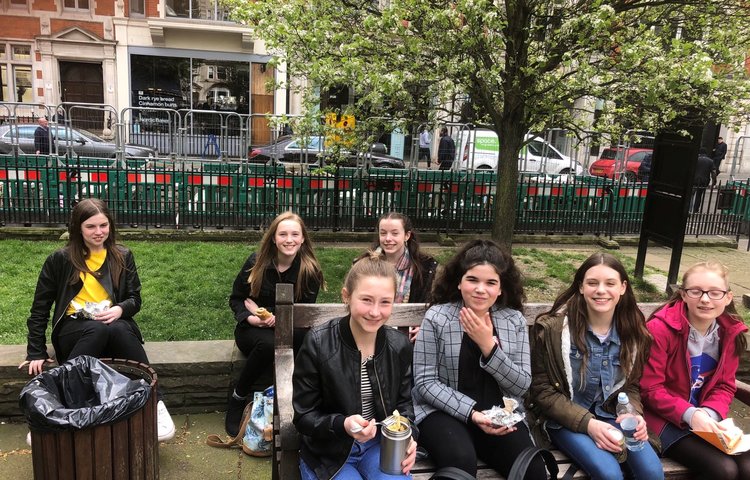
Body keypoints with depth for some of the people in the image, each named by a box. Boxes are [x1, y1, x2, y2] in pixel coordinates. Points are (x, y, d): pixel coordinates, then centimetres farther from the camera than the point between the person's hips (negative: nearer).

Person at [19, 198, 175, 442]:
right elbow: (40, 307, 5)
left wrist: (120, 309, -17)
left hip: (115, 326, 1)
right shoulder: (60, 260, 1)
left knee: (118, 328, -37)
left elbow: (135, 299, 7)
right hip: (74, 330, -1)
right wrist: (36, 352, -1)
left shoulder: (123, 256, 7)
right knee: (98, 329, -38)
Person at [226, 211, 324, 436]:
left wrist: (277, 317, -20)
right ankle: (237, 398, -12)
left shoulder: (310, 270, -8)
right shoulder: (257, 262, -7)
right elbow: (235, 299, 2)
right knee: (268, 343, -37)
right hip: (251, 328, 0)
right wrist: (249, 317, -19)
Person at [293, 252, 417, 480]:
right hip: (328, 451, -2)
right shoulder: (318, 344, -19)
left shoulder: (399, 346, -7)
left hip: (379, 444, 3)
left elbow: (404, 403, 7)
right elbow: (304, 416, -12)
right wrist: (342, 424, -31)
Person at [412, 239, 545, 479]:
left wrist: (489, 346, -15)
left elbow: (522, 386, -1)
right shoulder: (436, 317, -6)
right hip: (444, 411, -2)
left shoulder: (515, 320, 3)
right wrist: (472, 413, -19)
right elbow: (425, 382, -8)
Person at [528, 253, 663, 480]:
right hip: (564, 420, -3)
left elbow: (631, 385, 10)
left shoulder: (633, 331, -1)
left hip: (611, 416, 4)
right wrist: (587, 423, -20)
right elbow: (542, 390, -10)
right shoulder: (552, 327, -15)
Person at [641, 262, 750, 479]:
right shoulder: (659, 329, -18)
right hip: (665, 418, -6)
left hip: (706, 418, 6)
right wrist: (689, 414, -28)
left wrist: (710, 413, -14)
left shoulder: (730, 332, 0)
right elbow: (650, 389, -15)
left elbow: (725, 386, 6)